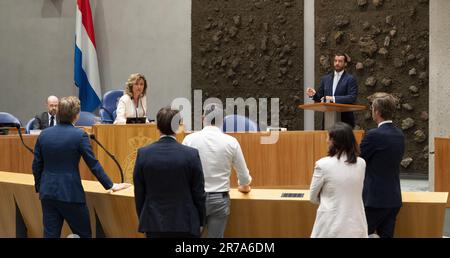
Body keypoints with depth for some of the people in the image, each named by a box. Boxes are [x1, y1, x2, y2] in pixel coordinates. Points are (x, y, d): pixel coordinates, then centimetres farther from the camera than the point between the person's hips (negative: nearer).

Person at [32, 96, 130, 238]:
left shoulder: (43, 134, 2)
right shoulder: (79, 135, -11)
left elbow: (36, 166, 8)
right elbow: (93, 164, -8)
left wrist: (39, 187, 22)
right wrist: (110, 185, 2)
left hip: (47, 193, 5)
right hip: (71, 193, -5)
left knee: (50, 234, 9)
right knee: (83, 234, 10)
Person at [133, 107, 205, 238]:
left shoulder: (143, 153, -6)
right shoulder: (191, 154, -11)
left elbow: (139, 193, 2)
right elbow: (199, 193, -4)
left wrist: (142, 219, 15)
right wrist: (200, 222, 8)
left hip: (153, 223, 2)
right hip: (185, 223, -2)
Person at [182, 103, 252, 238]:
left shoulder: (190, 139, -7)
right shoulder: (231, 141, -5)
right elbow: (243, 173, 5)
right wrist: (244, 186, 27)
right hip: (219, 199, 0)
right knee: (216, 236, 8)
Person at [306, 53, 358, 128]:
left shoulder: (350, 79, -2)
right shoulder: (326, 78, 14)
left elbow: (352, 98, -14)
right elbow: (320, 97, 16)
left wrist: (333, 98, -21)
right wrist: (314, 94, -6)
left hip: (344, 119, -4)